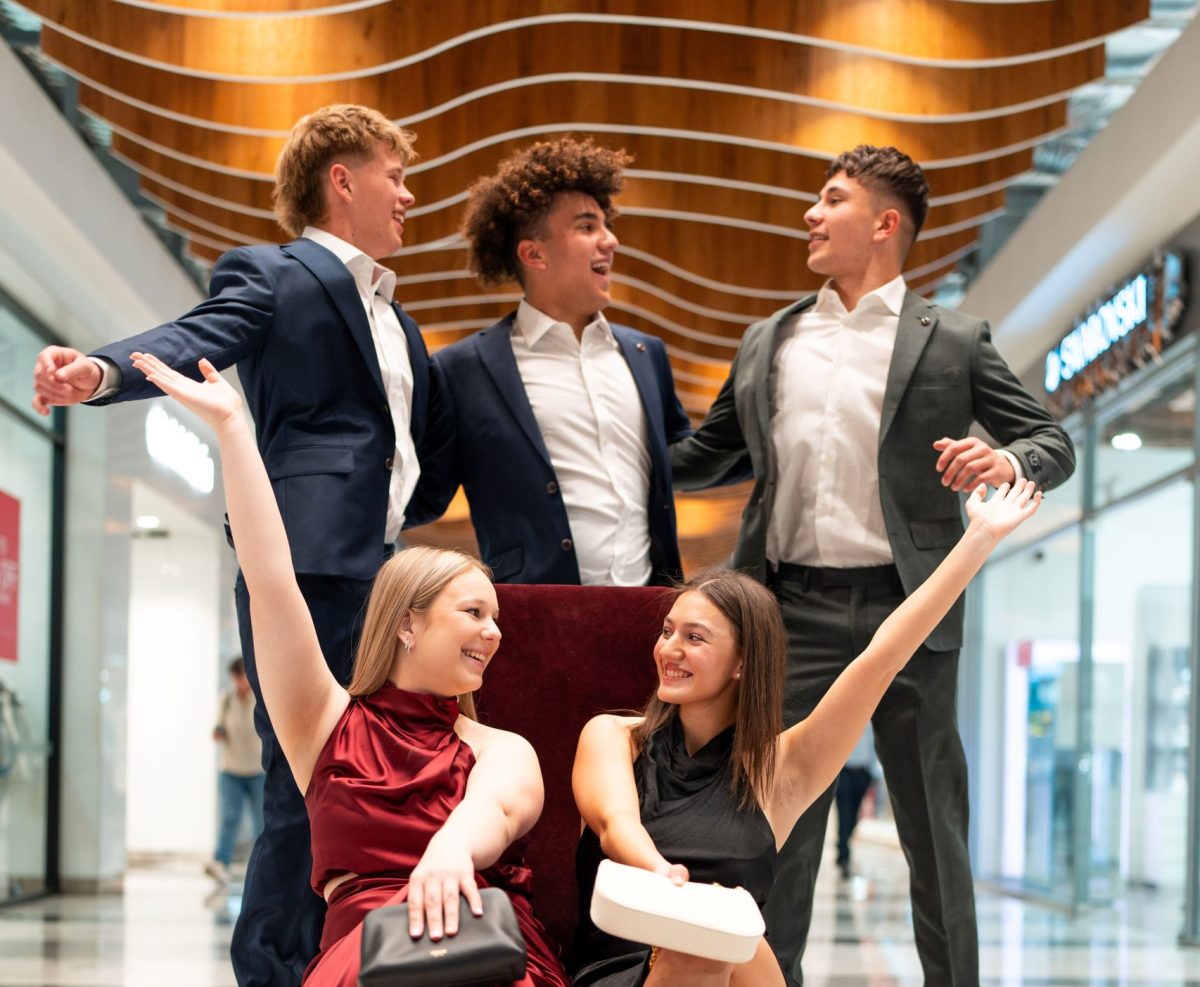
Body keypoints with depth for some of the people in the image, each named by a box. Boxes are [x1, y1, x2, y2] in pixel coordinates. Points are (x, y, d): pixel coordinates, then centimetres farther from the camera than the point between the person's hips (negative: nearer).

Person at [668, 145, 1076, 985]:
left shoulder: (952, 342, 5)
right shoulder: (767, 343, 15)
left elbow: (1054, 443, 5)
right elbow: (704, 456, 21)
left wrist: (1008, 462, -18)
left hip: (905, 607, -2)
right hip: (794, 609, 3)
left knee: (932, 828, 5)